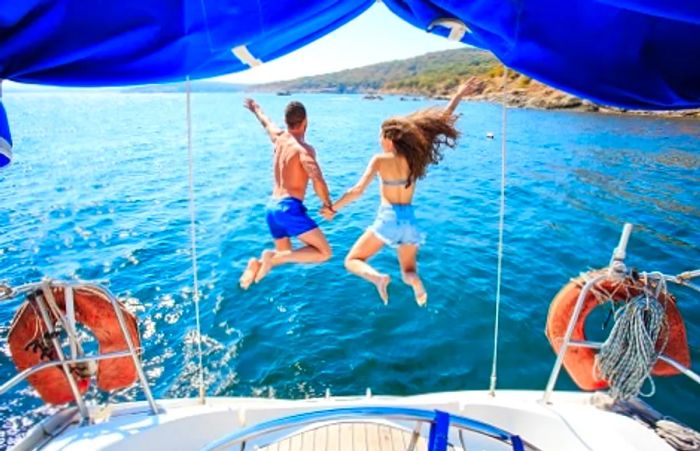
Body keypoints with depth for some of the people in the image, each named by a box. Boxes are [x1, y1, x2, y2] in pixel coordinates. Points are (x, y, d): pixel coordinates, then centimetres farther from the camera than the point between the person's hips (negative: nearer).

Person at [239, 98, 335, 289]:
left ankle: (258, 263, -3)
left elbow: (266, 123, 33)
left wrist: (256, 109, 54)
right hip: (290, 207, -8)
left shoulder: (279, 137, 11)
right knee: (324, 252, -7)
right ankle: (272, 257, -19)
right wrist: (328, 205, -11)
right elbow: (317, 180, -25)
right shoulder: (304, 149, -10)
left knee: (285, 254, 26)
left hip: (272, 207, 8)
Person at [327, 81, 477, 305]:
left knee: (352, 261, 11)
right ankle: (415, 281, -15)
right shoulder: (415, 156, -2)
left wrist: (333, 207, -7)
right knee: (408, 272, 21)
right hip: (409, 221, 4)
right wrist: (459, 95, 13)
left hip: (387, 219, -4)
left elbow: (357, 190, -18)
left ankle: (378, 277, -19)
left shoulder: (380, 160, -11)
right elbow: (441, 120, 3)